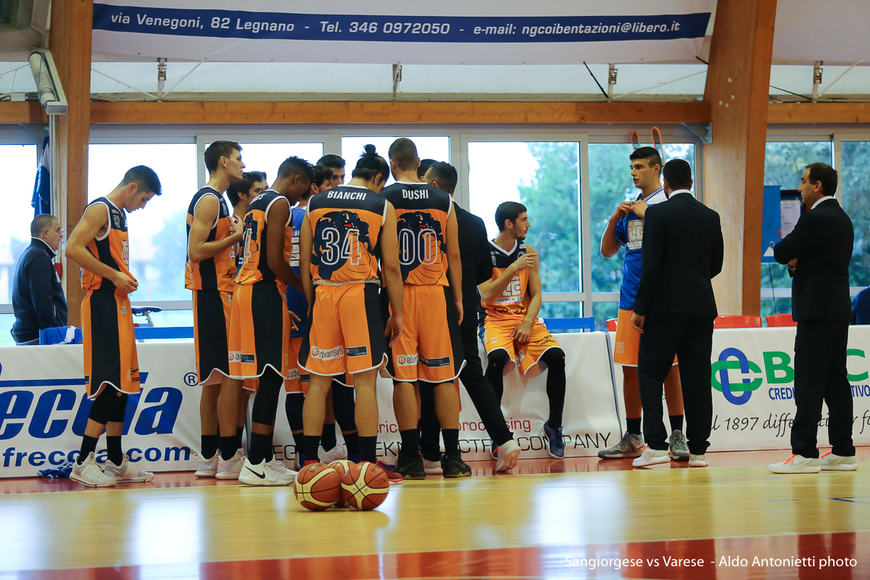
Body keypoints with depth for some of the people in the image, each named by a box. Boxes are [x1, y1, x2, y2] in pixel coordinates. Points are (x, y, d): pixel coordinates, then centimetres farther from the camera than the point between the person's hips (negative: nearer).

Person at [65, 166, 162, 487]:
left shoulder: (119, 215, 20)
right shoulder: (100, 209, -9)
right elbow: (73, 249, -21)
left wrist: (125, 279, 12)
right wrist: (115, 275, -18)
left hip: (118, 303, 10)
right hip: (101, 303, -10)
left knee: (123, 383, 10)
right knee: (112, 384, -12)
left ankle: (116, 462, 14)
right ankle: (83, 462, -9)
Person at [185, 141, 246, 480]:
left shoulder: (214, 200, 20)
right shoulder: (209, 200, -11)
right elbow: (196, 252, -20)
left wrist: (235, 241, 13)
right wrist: (235, 237, -14)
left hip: (216, 293, 11)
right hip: (215, 295, -11)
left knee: (215, 378, 11)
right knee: (230, 375, -9)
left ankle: (208, 458, 14)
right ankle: (229, 458, -7)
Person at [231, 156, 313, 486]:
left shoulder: (257, 203, 21)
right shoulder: (280, 204, -9)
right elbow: (275, 261, -17)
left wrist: (281, 302, 21)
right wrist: (304, 288, -2)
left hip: (247, 287, 10)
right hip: (264, 293, -10)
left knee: (268, 378, 12)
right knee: (271, 378, -9)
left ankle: (264, 458, 16)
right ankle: (255, 464, -10)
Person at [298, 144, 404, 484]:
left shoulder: (315, 203, 10)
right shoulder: (382, 206, 2)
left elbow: (304, 261, 8)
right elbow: (391, 267, 0)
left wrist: (312, 302, 15)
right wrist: (397, 313, 6)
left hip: (322, 294, 3)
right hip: (361, 294, -3)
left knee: (318, 382, 8)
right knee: (365, 382, 0)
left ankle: (309, 463, 10)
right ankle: (368, 464, 1)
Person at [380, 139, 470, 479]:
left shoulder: (384, 199, -2)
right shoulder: (443, 201, 6)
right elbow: (454, 254, 6)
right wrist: (458, 298, 12)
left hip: (399, 294, -2)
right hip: (436, 292, 2)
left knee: (404, 377, 1)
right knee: (444, 375, 5)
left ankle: (411, 458, 2)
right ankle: (453, 457, 6)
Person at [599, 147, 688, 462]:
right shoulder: (629, 208, 16)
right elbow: (607, 250, 17)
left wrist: (646, 213, -16)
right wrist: (615, 217, 2)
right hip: (631, 298, 6)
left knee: (669, 366, -3)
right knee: (630, 367, 8)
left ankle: (677, 436, 4)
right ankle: (632, 439, 16)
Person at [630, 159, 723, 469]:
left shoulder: (658, 214, -8)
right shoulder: (711, 217, 8)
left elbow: (651, 265, -12)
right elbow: (716, 265, 13)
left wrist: (640, 308, -6)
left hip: (666, 307, -5)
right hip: (702, 306, 5)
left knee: (650, 374, 3)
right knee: (697, 378, 6)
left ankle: (656, 445, -7)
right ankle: (698, 449, 7)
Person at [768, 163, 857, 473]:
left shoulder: (815, 218, -14)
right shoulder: (842, 219, 17)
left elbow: (781, 253, -13)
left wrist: (790, 256, 9)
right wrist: (798, 261, 4)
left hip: (817, 309, -9)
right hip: (839, 309, 9)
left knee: (809, 381, -8)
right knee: (835, 379, 9)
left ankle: (805, 453, -8)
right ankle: (842, 452, 10)